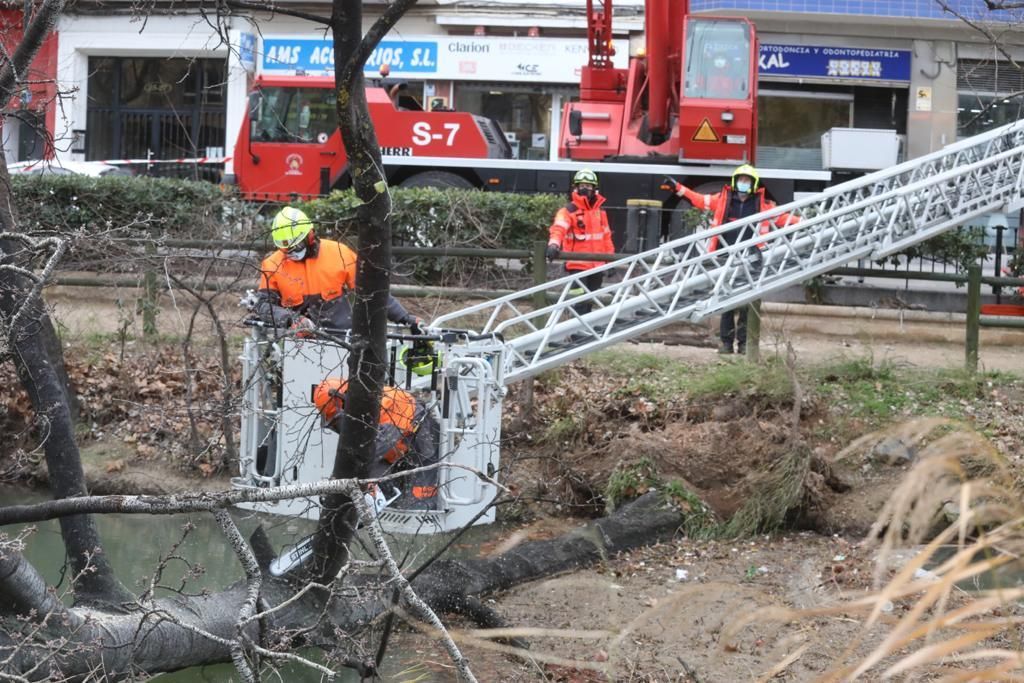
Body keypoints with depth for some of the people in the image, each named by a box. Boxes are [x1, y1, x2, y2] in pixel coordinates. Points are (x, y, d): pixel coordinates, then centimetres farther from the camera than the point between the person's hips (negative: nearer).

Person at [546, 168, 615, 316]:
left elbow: (606, 236, 21)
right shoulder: (568, 211, -7)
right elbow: (558, 229, -23)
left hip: (597, 266, 6)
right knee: (580, 303, -13)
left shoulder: (600, 212, 14)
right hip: (578, 265, -6)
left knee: (590, 302, 15)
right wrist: (554, 245, -42)